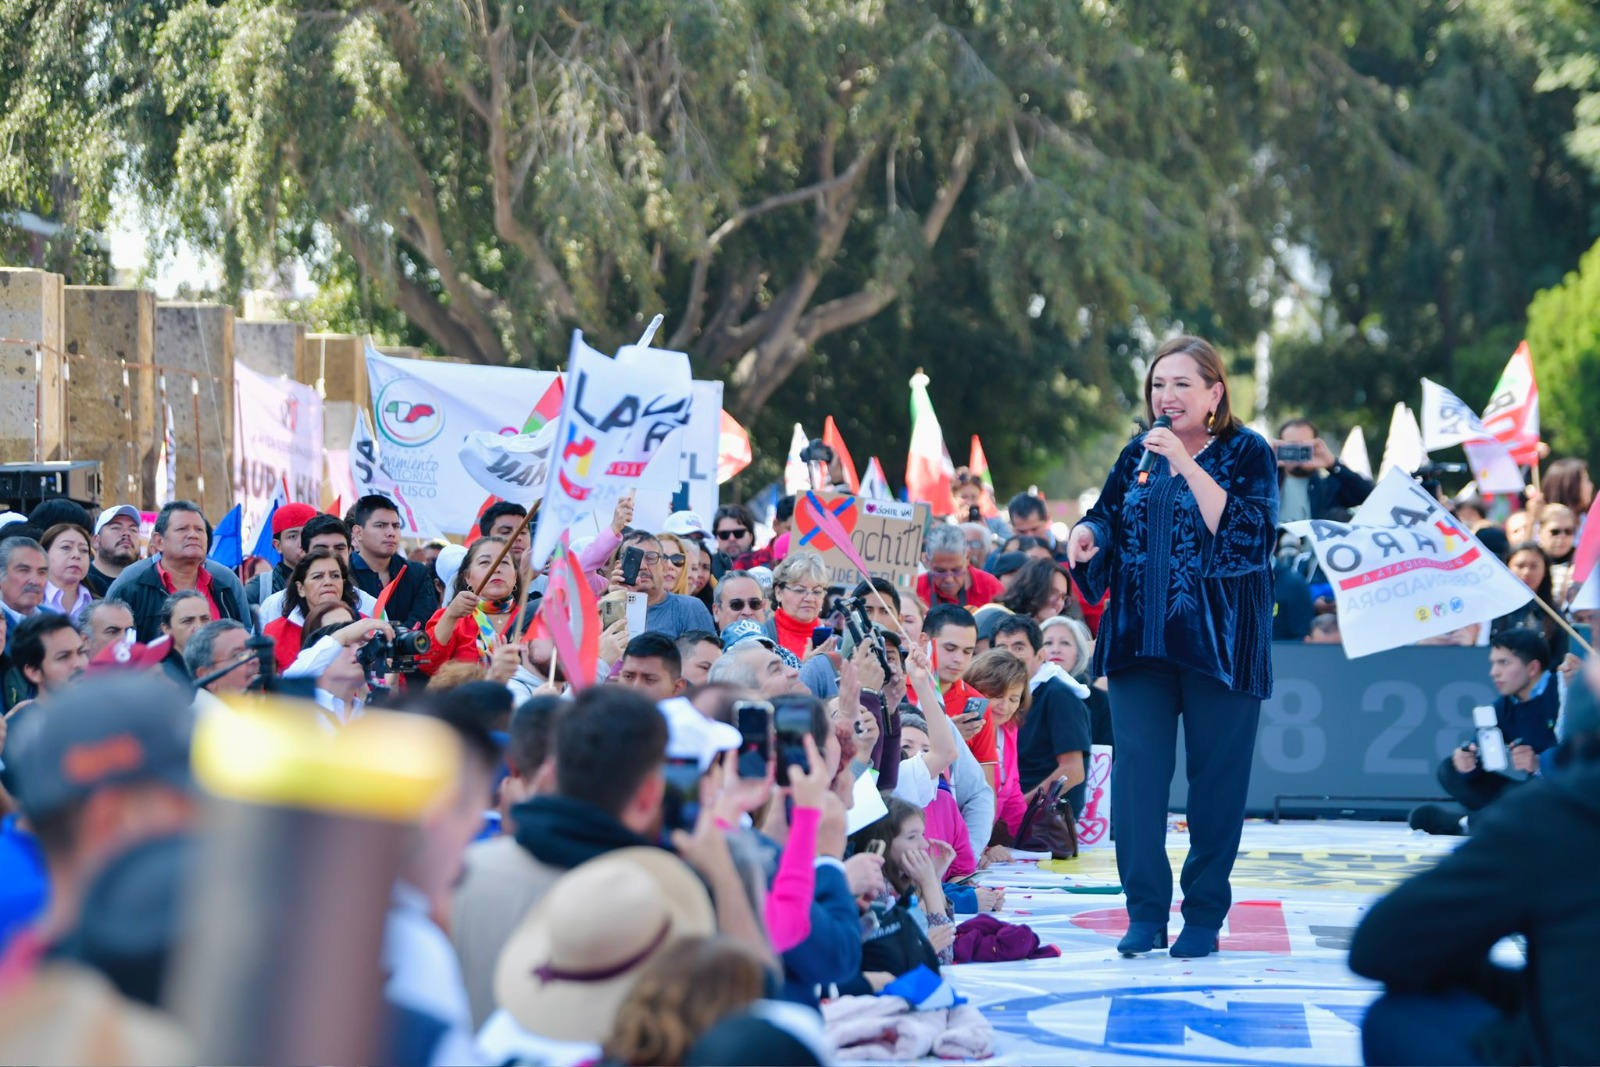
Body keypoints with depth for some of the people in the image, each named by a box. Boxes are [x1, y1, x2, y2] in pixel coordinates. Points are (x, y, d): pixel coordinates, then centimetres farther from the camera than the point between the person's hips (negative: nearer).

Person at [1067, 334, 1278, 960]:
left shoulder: (1247, 454, -2)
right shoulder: (1137, 457, 12)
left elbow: (1244, 529, -17)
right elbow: (1109, 521, 22)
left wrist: (1186, 465, -22)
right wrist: (1088, 532, -1)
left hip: (1218, 644, -4)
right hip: (1140, 642, 4)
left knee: (1216, 777, 0)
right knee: (1137, 770, -5)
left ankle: (1204, 914, 10)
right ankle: (1145, 911, -1)